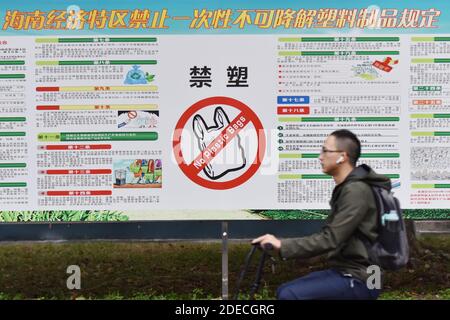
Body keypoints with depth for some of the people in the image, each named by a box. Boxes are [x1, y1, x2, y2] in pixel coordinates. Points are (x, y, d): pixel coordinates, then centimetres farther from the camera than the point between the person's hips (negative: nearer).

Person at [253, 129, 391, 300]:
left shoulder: (356, 191, -19)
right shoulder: (345, 188, 12)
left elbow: (330, 239, -24)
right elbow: (330, 235, 12)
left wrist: (282, 245, -23)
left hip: (358, 280, -9)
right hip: (344, 272, 10)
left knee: (290, 296, -20)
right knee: (284, 291, 8)